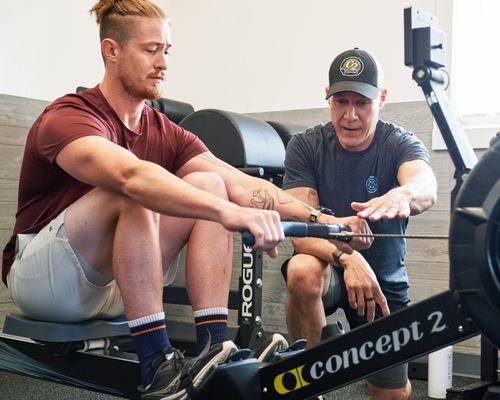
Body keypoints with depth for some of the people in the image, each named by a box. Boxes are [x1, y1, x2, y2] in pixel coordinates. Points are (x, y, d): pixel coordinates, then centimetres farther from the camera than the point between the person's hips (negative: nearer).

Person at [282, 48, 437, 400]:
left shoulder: (400, 143, -12)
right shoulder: (306, 146, -12)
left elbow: (427, 188, -36)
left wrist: (402, 194, -61)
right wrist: (346, 257, -43)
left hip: (385, 280, 2)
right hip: (329, 268, -1)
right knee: (303, 271, -36)